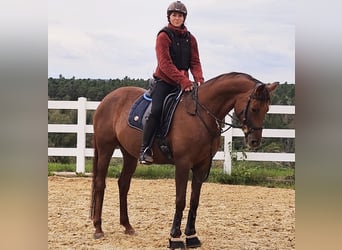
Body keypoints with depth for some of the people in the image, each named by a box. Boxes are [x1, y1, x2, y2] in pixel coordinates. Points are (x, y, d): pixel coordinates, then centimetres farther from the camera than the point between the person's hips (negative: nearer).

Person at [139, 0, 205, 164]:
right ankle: (145, 149, -21)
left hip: (184, 82, 6)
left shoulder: (190, 39, 12)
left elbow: (195, 62, 7)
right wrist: (183, 81, -24)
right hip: (164, 81, -6)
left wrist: (199, 79, -14)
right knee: (156, 110, -24)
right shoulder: (163, 36, -4)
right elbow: (165, 64, -15)